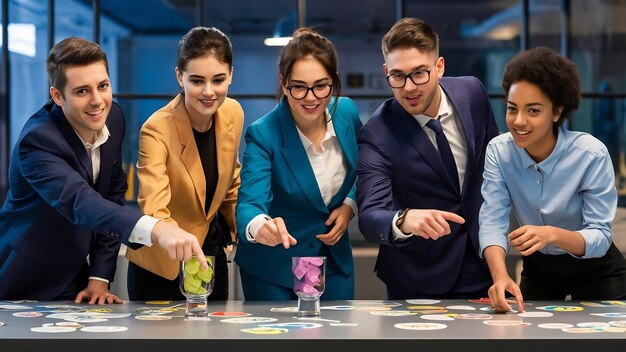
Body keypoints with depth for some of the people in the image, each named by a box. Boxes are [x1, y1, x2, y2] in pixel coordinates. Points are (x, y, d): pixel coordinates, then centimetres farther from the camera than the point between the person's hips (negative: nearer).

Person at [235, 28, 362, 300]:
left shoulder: (346, 112, -9)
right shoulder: (263, 134, -22)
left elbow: (362, 169, 11)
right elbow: (249, 203, -32)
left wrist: (350, 204, -7)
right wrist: (259, 226, -54)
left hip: (335, 260, 4)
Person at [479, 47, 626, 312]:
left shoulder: (591, 155, -25)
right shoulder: (498, 151, -16)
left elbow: (601, 236, -27)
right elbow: (492, 220, -23)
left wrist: (551, 234, -47)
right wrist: (501, 276, -42)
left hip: (595, 273, -2)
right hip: (538, 271, 3)